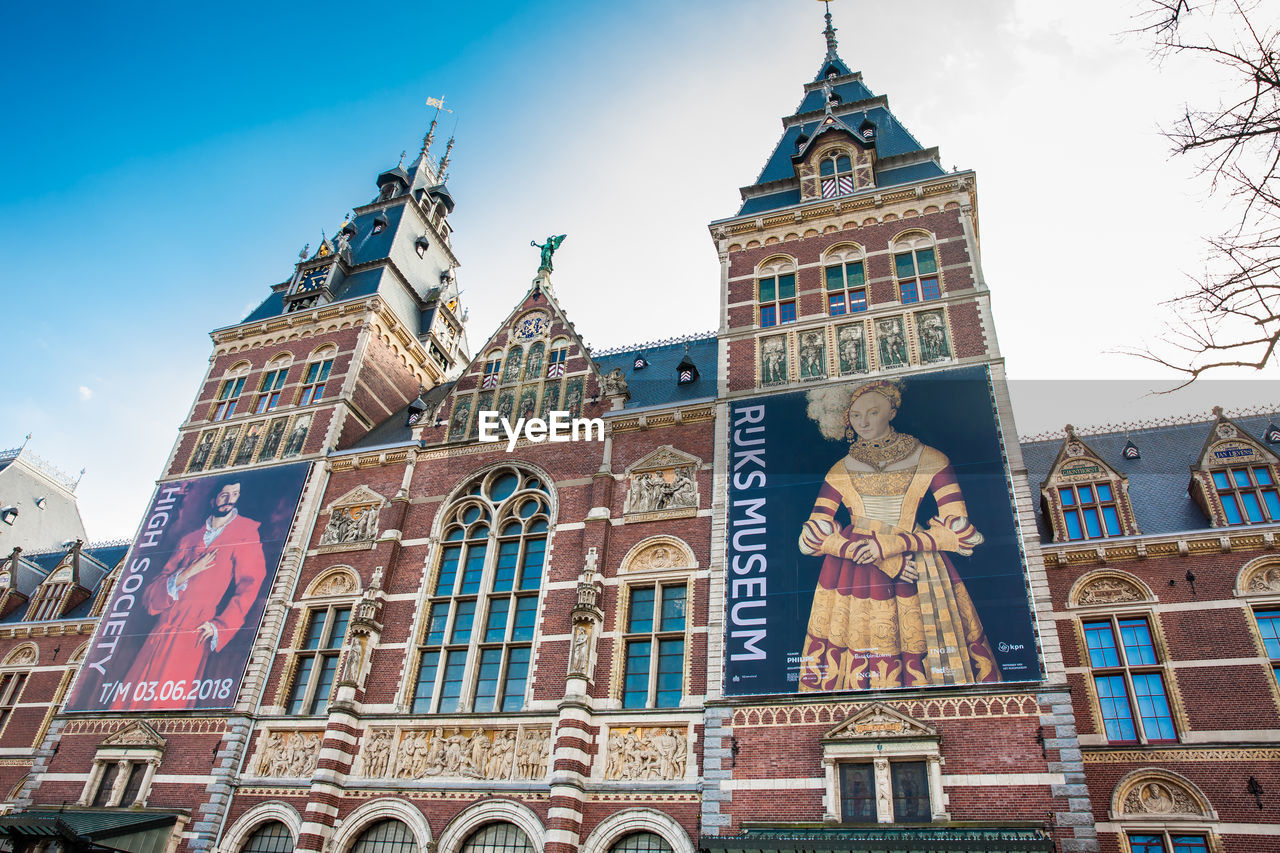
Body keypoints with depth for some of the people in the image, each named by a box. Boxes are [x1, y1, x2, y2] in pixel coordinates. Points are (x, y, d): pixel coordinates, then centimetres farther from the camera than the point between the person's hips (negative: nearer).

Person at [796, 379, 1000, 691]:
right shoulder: (840, 470, 7)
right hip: (853, 580, 1)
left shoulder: (929, 460, 4)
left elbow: (958, 529, -4)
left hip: (915, 578, -1)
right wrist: (886, 562, -11)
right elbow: (814, 536, -2)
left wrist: (890, 544, -13)